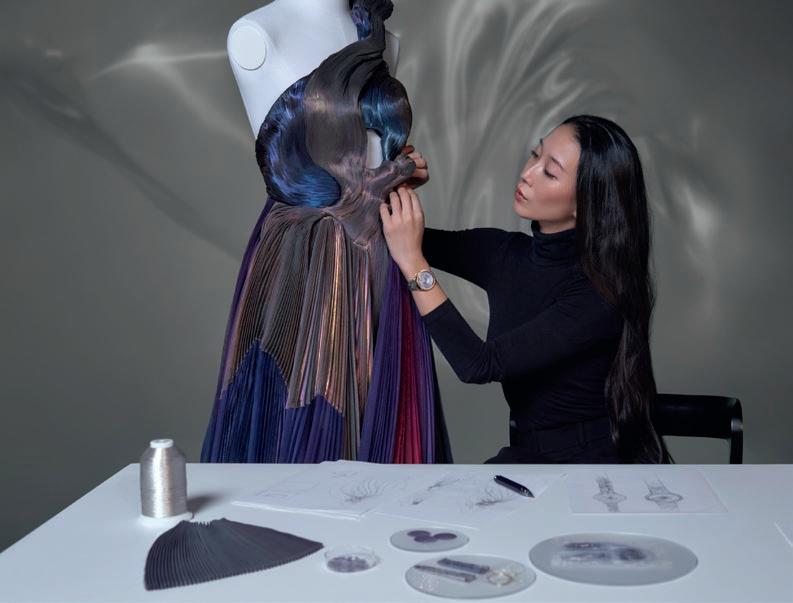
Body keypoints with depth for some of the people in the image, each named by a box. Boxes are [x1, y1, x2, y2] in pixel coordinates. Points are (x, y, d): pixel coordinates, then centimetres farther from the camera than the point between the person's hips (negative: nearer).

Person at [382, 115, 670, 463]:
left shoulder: (600, 293, -23)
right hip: (527, 453, 6)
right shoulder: (506, 253, -3)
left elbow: (480, 365, -29)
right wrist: (395, 186, -12)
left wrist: (413, 262, -28)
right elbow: (398, 237, 9)